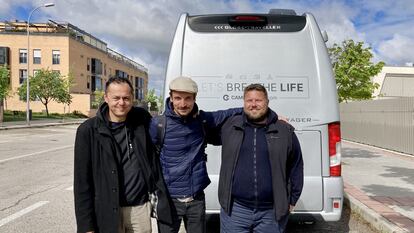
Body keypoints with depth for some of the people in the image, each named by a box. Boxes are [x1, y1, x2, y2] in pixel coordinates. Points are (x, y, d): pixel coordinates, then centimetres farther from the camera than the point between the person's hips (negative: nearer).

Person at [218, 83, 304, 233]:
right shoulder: (229, 126, 2)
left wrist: (292, 200, 9)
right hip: (234, 209, 1)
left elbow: (296, 168, 7)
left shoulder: (285, 131, 1)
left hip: (272, 211, 0)